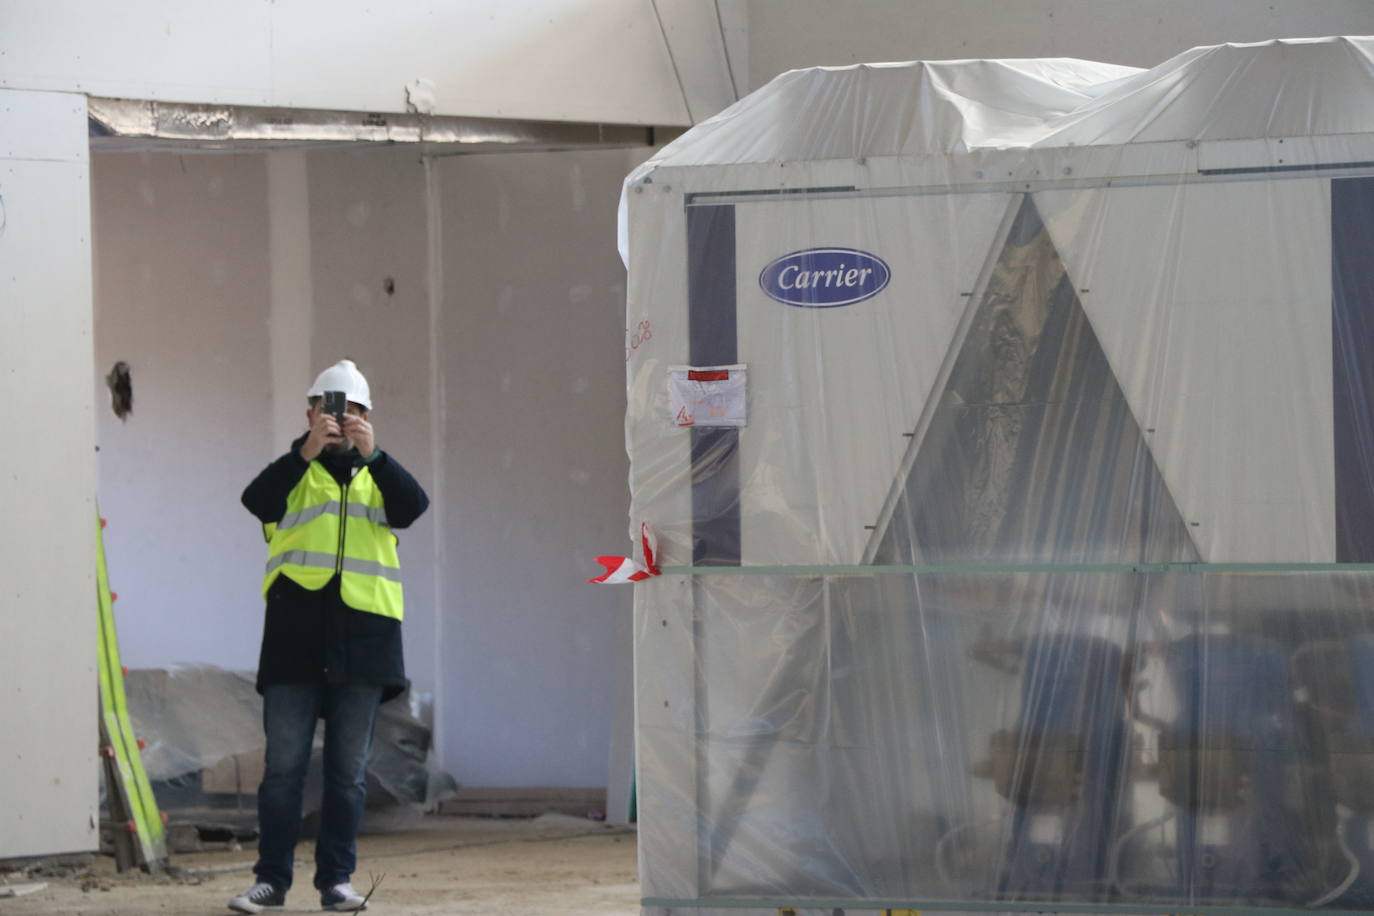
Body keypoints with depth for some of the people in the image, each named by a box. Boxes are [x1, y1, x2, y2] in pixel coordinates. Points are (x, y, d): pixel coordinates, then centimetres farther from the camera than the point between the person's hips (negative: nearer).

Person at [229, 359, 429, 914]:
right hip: (295, 633, -2)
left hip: (363, 635, 2)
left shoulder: (379, 474, 17)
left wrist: (372, 453, -17)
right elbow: (258, 501, -9)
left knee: (349, 769, 3)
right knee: (284, 765, -2)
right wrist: (307, 452, -21)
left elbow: (411, 508, -4)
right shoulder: (293, 471, 12)